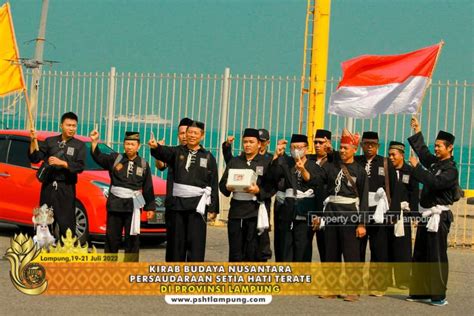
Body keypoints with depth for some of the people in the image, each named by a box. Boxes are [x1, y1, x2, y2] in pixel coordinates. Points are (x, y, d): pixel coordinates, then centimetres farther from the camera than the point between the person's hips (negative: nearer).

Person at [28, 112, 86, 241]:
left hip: (66, 188, -2)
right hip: (48, 187, 2)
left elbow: (80, 167, -6)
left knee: (66, 223, -8)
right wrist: (33, 141, -8)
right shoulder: (50, 141, 11)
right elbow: (34, 158, 5)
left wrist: (62, 163, -16)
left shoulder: (79, 145, 5)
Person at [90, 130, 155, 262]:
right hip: (115, 203, 0)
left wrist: (150, 207, 6)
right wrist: (94, 142, -28)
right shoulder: (115, 158, 5)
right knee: (111, 237, 4)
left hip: (133, 205, 0)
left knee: (132, 238, 0)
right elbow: (99, 157, -12)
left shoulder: (143, 164, 7)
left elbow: (148, 188, 9)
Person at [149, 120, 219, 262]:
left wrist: (213, 208, 0)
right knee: (176, 242, 5)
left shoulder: (208, 157, 8)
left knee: (196, 242, -7)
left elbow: (214, 185, 6)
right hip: (177, 202, 2)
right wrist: (155, 147, -39)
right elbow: (164, 152, -15)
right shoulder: (177, 152, 8)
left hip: (197, 204, -2)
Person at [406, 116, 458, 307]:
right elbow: (422, 151, 25)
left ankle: (439, 296, -4)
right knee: (420, 255, 12)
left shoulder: (451, 170, -12)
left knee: (437, 256, -7)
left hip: (439, 217, -9)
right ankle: (421, 291, 19)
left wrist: (417, 167, -23)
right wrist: (417, 132, 21)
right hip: (426, 215, 9)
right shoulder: (434, 162, 11)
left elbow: (434, 182, -26)